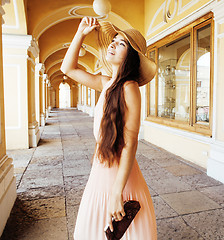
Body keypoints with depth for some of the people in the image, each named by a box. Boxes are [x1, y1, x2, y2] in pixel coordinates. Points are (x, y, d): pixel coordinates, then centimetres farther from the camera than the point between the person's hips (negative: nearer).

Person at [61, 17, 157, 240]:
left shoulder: (129, 88, -19)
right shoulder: (106, 83, 3)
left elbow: (130, 144, -22)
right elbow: (68, 68, 14)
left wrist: (117, 193, -22)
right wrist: (81, 32, 7)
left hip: (120, 174, -7)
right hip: (101, 171, 7)